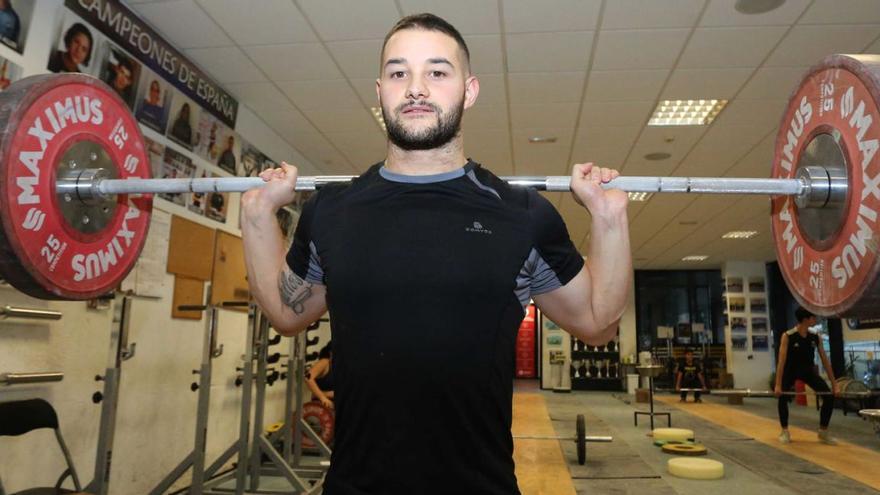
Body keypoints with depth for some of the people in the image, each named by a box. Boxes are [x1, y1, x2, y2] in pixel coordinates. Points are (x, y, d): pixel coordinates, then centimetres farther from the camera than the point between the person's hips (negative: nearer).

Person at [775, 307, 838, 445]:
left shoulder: (815, 337, -8)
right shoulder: (787, 336, -22)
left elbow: (825, 360, -4)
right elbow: (782, 361, -25)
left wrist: (834, 384, -6)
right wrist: (778, 385, -30)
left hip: (808, 370, 4)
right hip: (790, 370, -4)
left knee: (829, 396, -9)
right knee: (782, 398, -16)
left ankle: (823, 432, 5)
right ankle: (785, 432, 5)